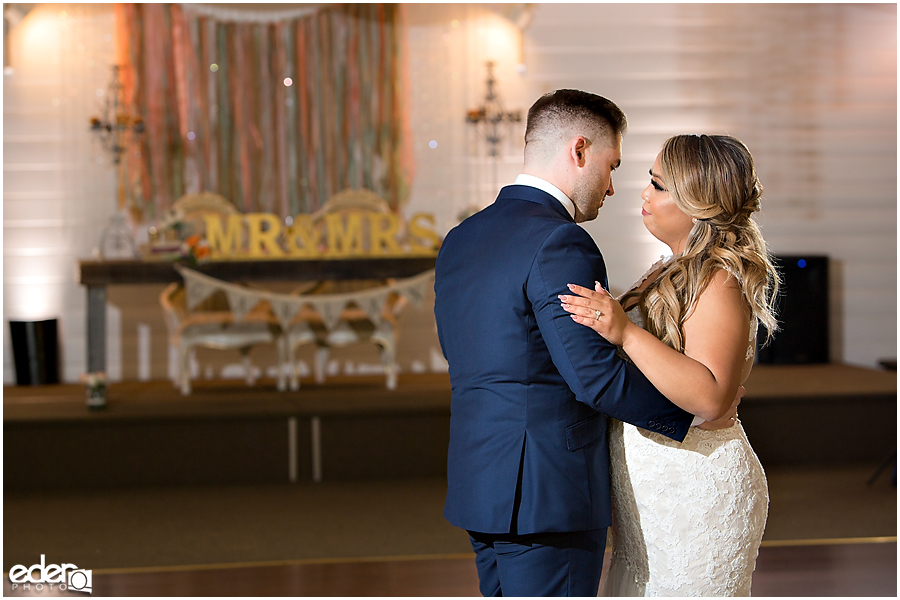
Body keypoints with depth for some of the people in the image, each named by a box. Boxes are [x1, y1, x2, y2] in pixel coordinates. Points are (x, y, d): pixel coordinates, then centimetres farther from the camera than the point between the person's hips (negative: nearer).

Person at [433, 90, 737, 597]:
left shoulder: (460, 239, 12)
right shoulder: (559, 244, -17)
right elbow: (596, 377, -21)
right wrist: (697, 409, -8)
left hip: (480, 483, 9)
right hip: (547, 497, -9)